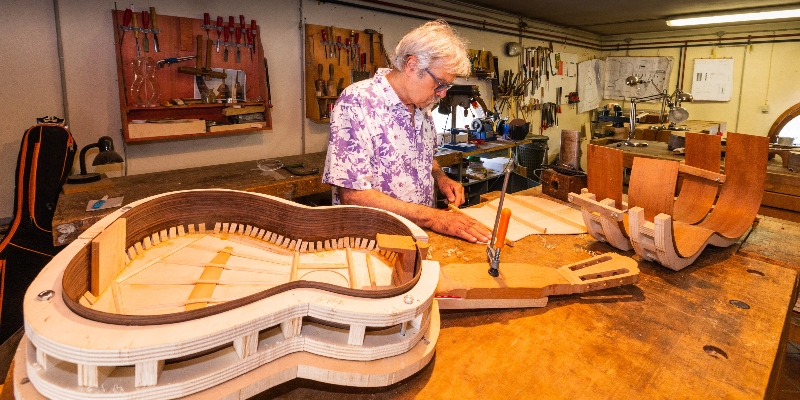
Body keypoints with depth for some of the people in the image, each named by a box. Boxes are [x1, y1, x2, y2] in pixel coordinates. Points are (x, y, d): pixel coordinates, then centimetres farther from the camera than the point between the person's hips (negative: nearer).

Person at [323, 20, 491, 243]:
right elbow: (353, 196, -21)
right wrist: (432, 217, -21)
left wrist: (440, 178, 3)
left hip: (420, 235, 7)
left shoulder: (421, 106, 7)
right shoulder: (357, 102, -16)